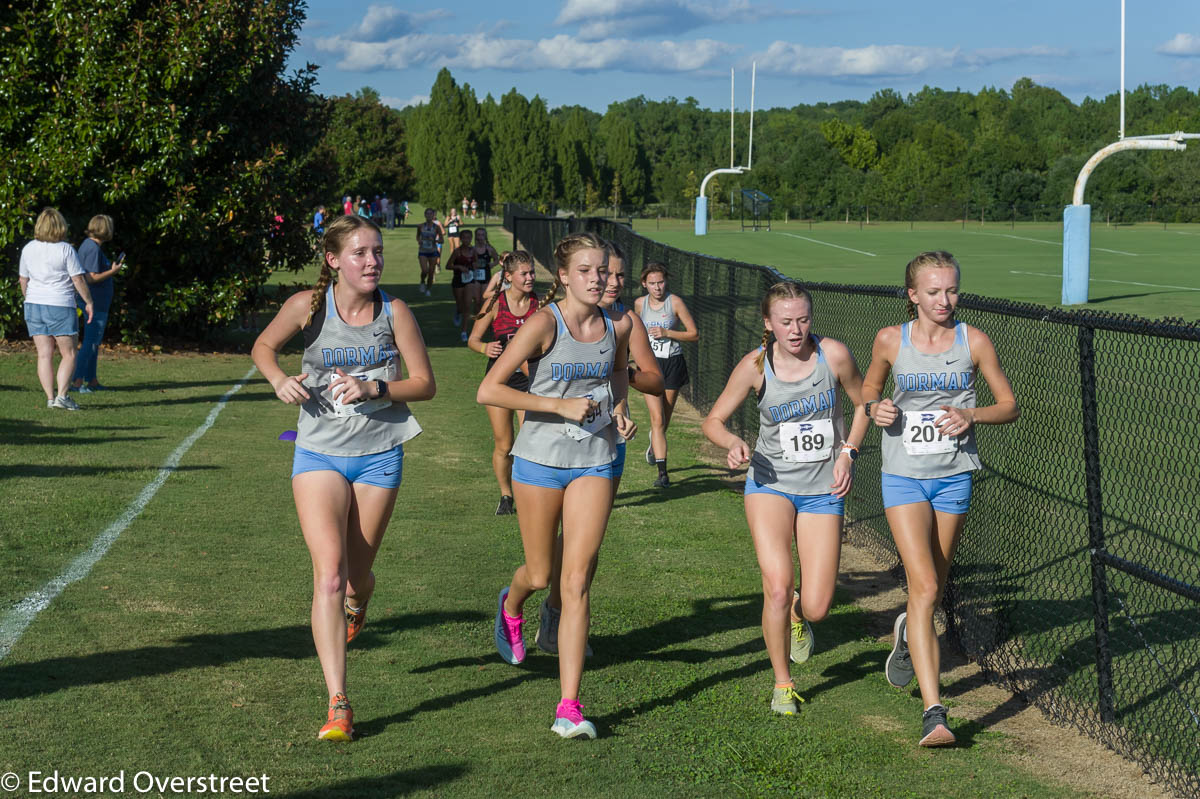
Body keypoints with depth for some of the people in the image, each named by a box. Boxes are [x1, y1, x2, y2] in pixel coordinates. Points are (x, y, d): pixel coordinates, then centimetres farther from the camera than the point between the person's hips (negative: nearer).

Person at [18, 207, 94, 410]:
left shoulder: (28, 249, 5)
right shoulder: (65, 249, -9)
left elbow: (23, 280, 12)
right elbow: (78, 280, -9)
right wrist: (88, 302, 3)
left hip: (34, 305, 5)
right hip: (60, 305, -4)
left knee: (44, 355, 6)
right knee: (68, 354, 3)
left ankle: (50, 397, 1)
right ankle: (62, 395, -9)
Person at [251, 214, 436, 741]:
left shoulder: (393, 312, -6)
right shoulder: (308, 306, -7)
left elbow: (425, 384, -2)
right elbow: (263, 347, 11)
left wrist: (374, 388, -18)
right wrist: (280, 381, -10)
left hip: (379, 455, 1)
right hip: (319, 454, -1)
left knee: (357, 576, 11)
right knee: (328, 574, -15)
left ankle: (357, 601, 53)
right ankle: (338, 705, -15)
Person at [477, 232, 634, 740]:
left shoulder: (618, 327, 1)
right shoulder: (544, 324, -14)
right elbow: (488, 390, -17)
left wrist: (619, 411, 3)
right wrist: (560, 405, -21)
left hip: (595, 462, 2)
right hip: (541, 458, -2)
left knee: (576, 580, -7)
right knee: (539, 575, 11)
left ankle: (569, 707, -7)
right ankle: (511, 605, 51)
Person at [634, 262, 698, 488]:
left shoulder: (675, 302, -8)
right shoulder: (639, 304, 1)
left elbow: (694, 334, -7)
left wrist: (667, 333, -17)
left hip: (673, 362, -1)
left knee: (664, 419, 12)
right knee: (657, 419, -12)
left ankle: (654, 445, 47)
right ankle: (662, 472, -14)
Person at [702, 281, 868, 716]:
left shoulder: (834, 354, -9)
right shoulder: (756, 365, -9)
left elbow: (863, 403, 8)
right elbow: (714, 419, 0)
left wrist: (847, 452, -4)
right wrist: (733, 444, -21)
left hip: (823, 489, 1)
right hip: (770, 482, -1)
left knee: (816, 608, -5)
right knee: (777, 588, -18)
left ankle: (799, 614, 36)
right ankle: (782, 684, 5)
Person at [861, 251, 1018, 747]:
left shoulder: (973, 341, -2)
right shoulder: (890, 340, -1)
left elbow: (1009, 405, 5)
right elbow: (868, 390, 16)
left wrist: (971, 415, -15)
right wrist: (875, 409, -7)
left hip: (954, 477, 2)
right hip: (903, 477, -2)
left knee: (933, 587, 15)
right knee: (924, 587, -15)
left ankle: (908, 632, 52)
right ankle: (933, 712, -18)